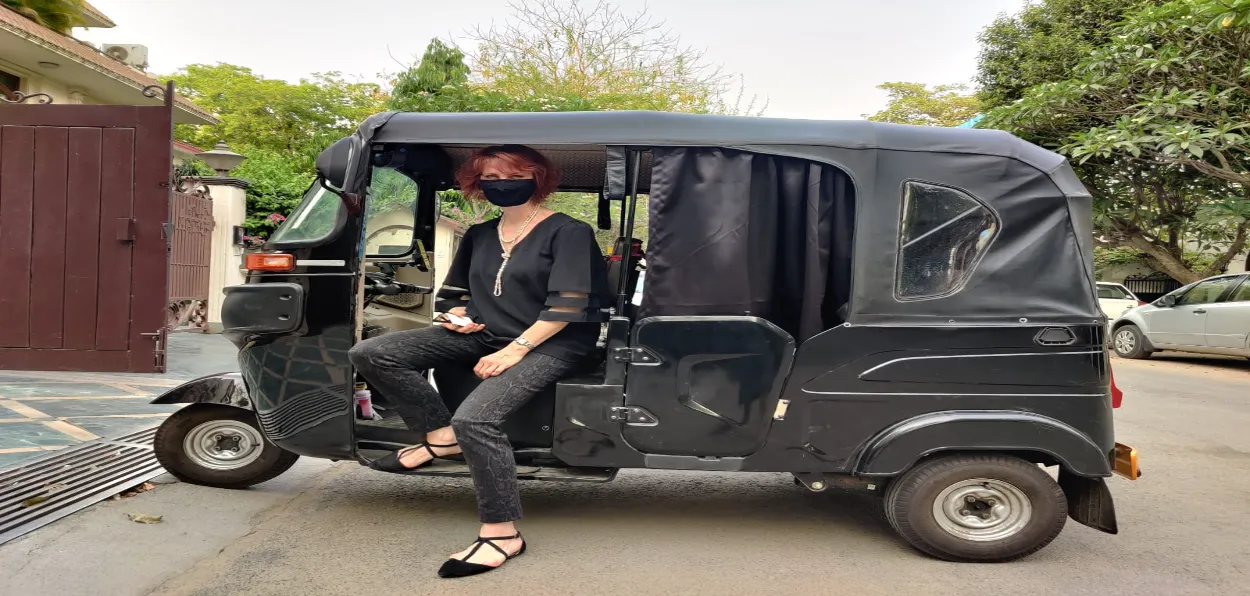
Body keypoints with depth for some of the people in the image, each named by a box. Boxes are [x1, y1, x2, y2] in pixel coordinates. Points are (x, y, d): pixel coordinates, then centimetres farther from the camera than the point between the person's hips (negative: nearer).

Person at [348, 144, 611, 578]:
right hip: (482, 335, 7)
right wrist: (457, 316, 1)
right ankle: (442, 437, -2)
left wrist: (515, 350, -22)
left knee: (475, 417, -34)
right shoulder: (478, 236, 15)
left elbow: (568, 305, -15)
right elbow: (452, 294, 25)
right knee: (370, 354, -8)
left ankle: (503, 534, -22)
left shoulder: (568, 232, -6)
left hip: (549, 343, -7)